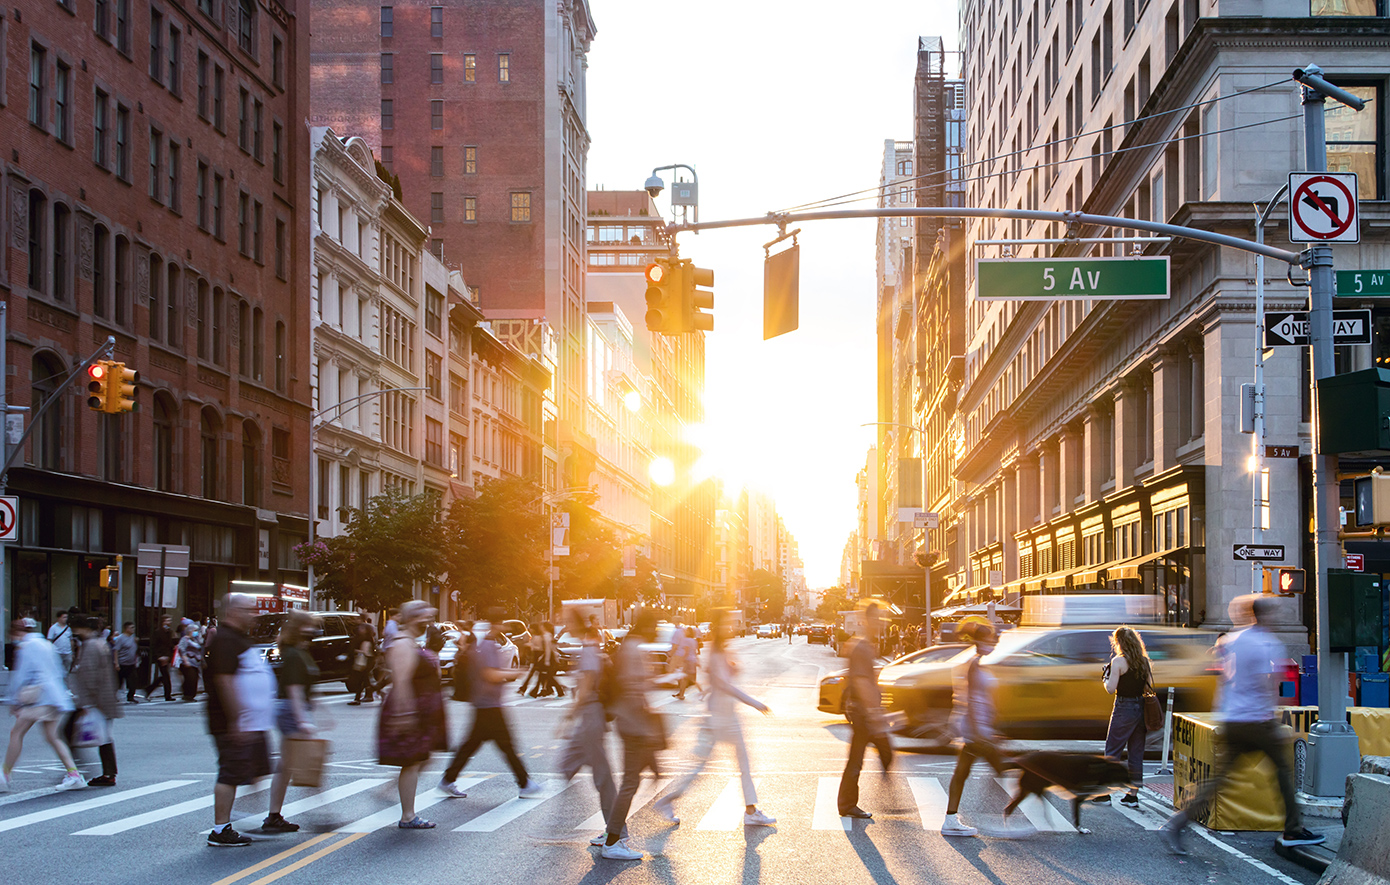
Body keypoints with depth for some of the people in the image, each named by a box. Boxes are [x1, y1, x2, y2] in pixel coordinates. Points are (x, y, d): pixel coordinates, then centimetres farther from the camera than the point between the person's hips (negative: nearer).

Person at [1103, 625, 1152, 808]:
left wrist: (1106, 677, 4)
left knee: (1112, 751, 3)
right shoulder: (1145, 662, 8)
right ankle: (1133, 795, 12)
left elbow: (1111, 689, -14)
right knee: (1136, 753, 9)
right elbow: (1149, 687, 10)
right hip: (1142, 708, 6)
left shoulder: (1118, 661, -11)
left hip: (1124, 709, -6)